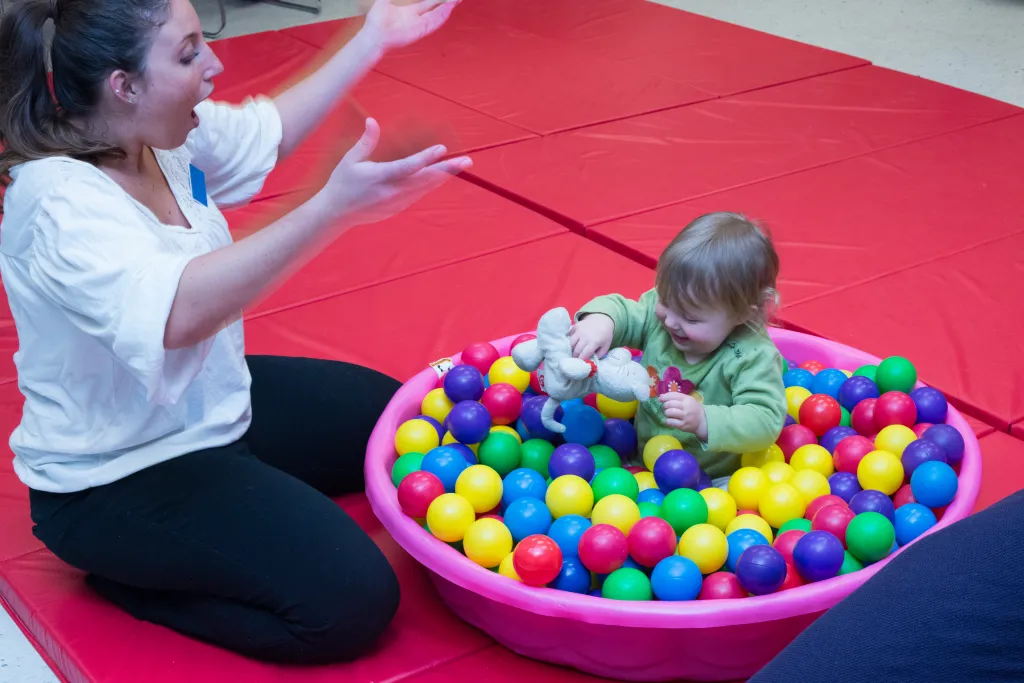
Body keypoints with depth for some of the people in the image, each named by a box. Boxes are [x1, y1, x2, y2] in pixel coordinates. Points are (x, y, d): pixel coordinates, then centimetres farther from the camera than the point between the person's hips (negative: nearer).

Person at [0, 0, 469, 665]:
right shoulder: (57, 204, -32)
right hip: (112, 483, -10)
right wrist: (336, 208, -55)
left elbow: (268, 131, 14)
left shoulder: (162, 135, -7)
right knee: (353, 600, -18)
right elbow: (178, 312, -49)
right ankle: (125, 570, -1)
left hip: (212, 404, 10)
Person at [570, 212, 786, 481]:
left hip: (714, 478, -5)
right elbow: (621, 309, 3)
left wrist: (704, 421, -42)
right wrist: (600, 319, -22)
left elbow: (766, 422, -27)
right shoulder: (662, 309, -5)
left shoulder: (754, 357, -21)